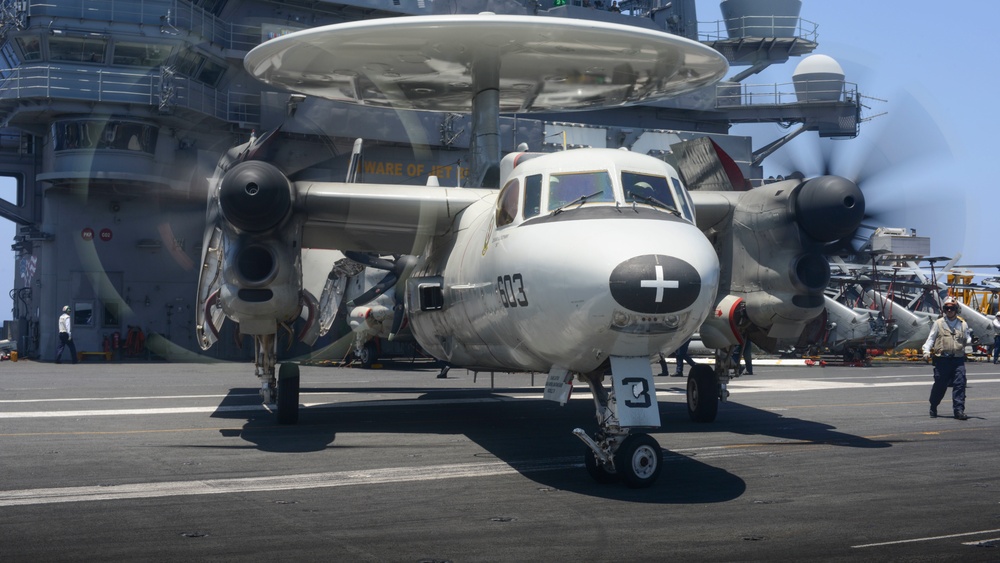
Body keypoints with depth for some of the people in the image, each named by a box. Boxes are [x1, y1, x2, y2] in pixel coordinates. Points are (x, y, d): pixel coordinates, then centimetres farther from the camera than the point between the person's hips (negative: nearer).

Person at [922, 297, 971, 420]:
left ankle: (959, 410, -7)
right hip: (942, 359, -1)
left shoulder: (963, 324, 11)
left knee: (960, 384, -8)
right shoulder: (938, 324, 5)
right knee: (940, 385, 5)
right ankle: (933, 407, 25)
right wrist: (927, 351, -9)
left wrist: (971, 340, -10)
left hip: (958, 359, 2)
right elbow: (931, 339, 5)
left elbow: (967, 341, 13)